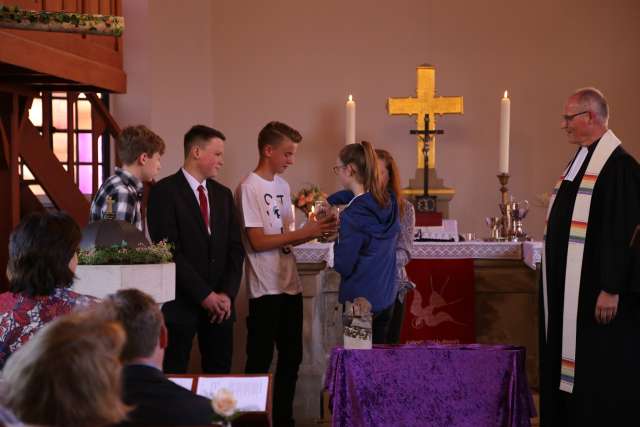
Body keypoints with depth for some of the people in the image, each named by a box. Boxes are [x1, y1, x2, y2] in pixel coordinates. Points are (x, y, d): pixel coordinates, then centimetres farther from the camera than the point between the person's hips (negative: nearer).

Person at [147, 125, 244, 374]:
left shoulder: (223, 194, 14)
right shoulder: (165, 191, -6)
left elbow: (235, 248, 11)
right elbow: (169, 251, -13)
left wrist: (227, 294, -3)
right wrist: (205, 295, -13)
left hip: (220, 304, 6)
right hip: (180, 304, -5)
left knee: (220, 372, 7)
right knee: (175, 375, 0)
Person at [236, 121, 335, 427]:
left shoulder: (282, 186, 12)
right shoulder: (249, 188, -12)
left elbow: (284, 237, 13)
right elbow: (258, 242, -16)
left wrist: (314, 233, -4)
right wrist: (305, 232, -15)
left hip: (290, 284, 8)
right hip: (266, 288, -8)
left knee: (291, 356, 13)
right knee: (260, 360, 2)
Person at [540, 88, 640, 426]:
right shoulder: (579, 161, 14)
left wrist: (611, 289, -22)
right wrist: (554, 282, 18)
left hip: (595, 292, -9)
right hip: (569, 291, 9)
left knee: (600, 378, -2)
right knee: (568, 367, 13)